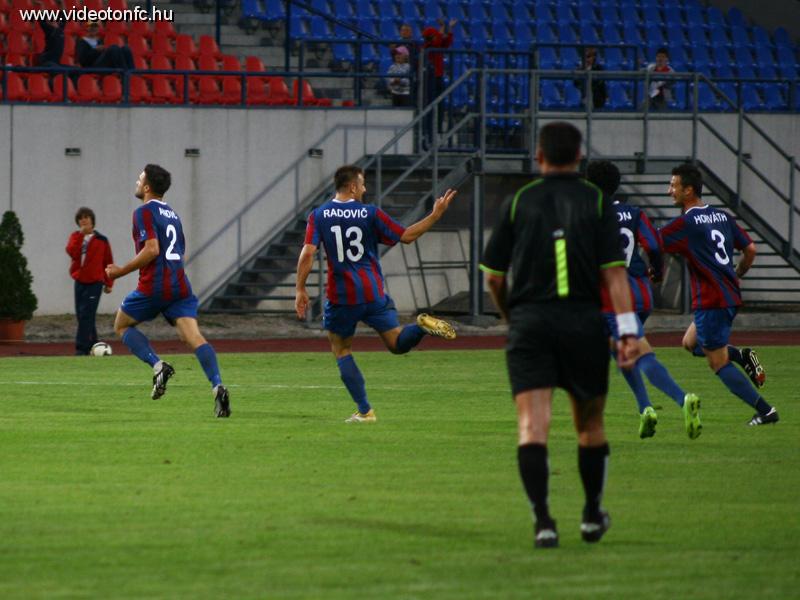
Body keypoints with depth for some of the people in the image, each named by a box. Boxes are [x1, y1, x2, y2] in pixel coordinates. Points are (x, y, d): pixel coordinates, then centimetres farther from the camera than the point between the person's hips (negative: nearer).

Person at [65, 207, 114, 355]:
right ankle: (93, 346, 19)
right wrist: (81, 235, -16)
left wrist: (109, 283, 7)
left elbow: (108, 262, 6)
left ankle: (82, 348, -15)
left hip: (94, 282, -4)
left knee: (86, 316, -14)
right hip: (79, 281, 4)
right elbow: (72, 252, -12)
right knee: (82, 316, 7)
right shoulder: (75, 237, 7)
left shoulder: (101, 240, 0)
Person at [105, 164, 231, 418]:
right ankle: (217, 386, -28)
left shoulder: (144, 212, -5)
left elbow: (152, 249, -17)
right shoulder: (172, 214, 21)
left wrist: (121, 271, -8)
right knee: (193, 336, -6)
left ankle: (158, 365, -7)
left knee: (121, 325, 15)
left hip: (153, 287, -6)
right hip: (180, 286, 6)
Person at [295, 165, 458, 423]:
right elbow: (406, 236, 1)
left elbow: (307, 253, -12)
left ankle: (364, 410, 3)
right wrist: (435, 215, 11)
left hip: (340, 296, -1)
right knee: (397, 343, 12)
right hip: (373, 293, 1)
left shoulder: (318, 216, -2)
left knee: (341, 350, 13)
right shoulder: (370, 213, -1)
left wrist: (300, 290, -5)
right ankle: (423, 325, -23)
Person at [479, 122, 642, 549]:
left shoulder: (518, 202, 5)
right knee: (590, 425, 18)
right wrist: (628, 329, -8)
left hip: (528, 322, -1)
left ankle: (543, 521, -22)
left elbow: (493, 276, 8)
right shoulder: (596, 202, 4)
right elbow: (613, 271, -6)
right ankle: (592, 517, 30)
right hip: (583, 320, 1)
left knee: (532, 425, -7)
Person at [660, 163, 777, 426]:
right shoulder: (722, 217, 9)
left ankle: (765, 411, -3)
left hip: (711, 301, -8)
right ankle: (741, 356, 6)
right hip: (731, 294, 8)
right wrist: (737, 275, 26)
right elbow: (750, 249, 12)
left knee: (719, 364, 0)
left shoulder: (685, 223, -14)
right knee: (691, 343, 23)